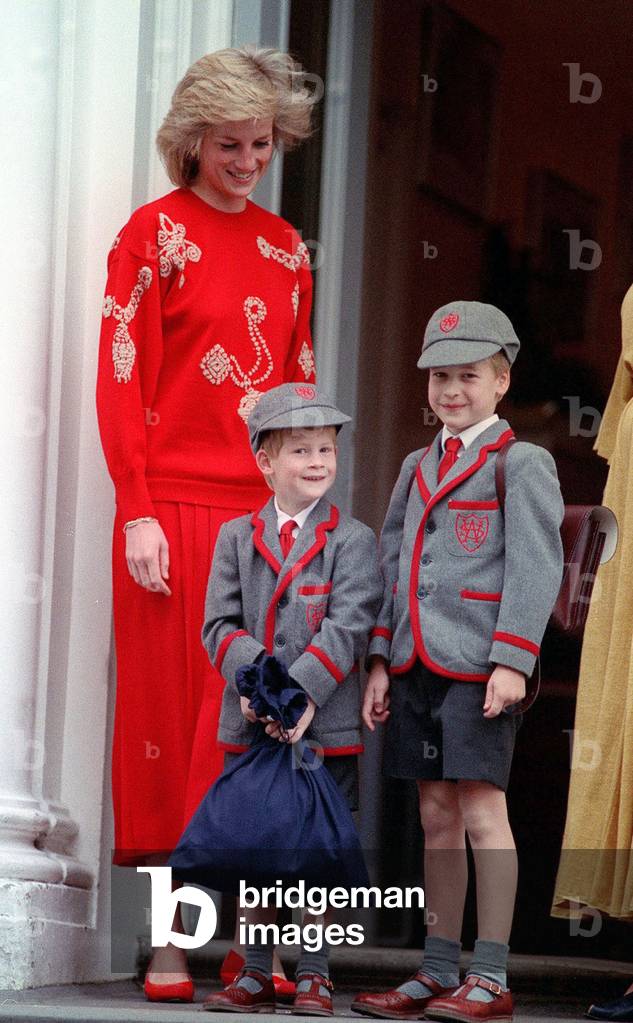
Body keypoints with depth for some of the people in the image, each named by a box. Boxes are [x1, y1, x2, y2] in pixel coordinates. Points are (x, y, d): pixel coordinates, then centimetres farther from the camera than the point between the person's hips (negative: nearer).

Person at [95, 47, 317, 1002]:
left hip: (270, 510, 4)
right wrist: (137, 513, -11)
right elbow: (121, 383, -5)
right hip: (177, 508, -4)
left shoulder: (285, 246, 14)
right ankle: (168, 935, 4)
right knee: (173, 708, -1)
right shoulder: (155, 233, -1)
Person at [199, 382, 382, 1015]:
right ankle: (256, 974, 15)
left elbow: (348, 627, -10)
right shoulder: (236, 537, 10)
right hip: (249, 724, 3)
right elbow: (220, 624, 3)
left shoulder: (352, 540, 0)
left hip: (324, 723, -3)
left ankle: (313, 974, 9)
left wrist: (297, 691, -21)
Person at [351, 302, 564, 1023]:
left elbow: (535, 569, -9)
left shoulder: (522, 465, -3)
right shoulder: (417, 468, 17)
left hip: (479, 666, -6)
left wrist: (513, 662, -17)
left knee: (482, 811, -6)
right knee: (437, 815, 9)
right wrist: (381, 660, 11)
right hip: (417, 665, 6)